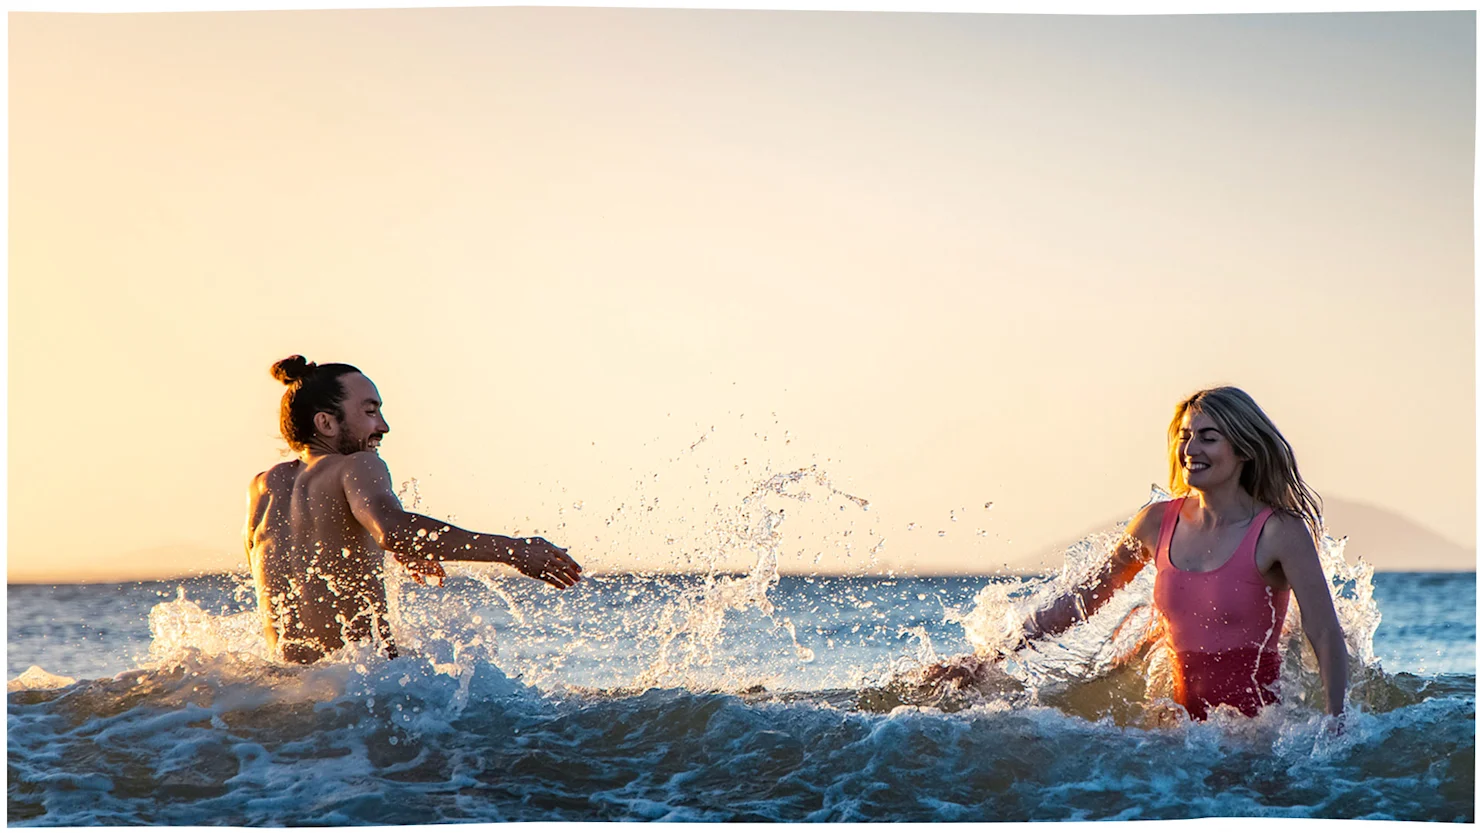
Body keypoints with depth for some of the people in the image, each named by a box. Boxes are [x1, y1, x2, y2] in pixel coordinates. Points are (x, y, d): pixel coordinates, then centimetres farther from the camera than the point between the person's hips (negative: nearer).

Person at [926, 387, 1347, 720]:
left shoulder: (1279, 532, -9)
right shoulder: (1158, 523, 5)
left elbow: (1327, 637, -11)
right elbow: (1084, 599, 15)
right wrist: (989, 658, 13)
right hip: (1185, 720, 5)